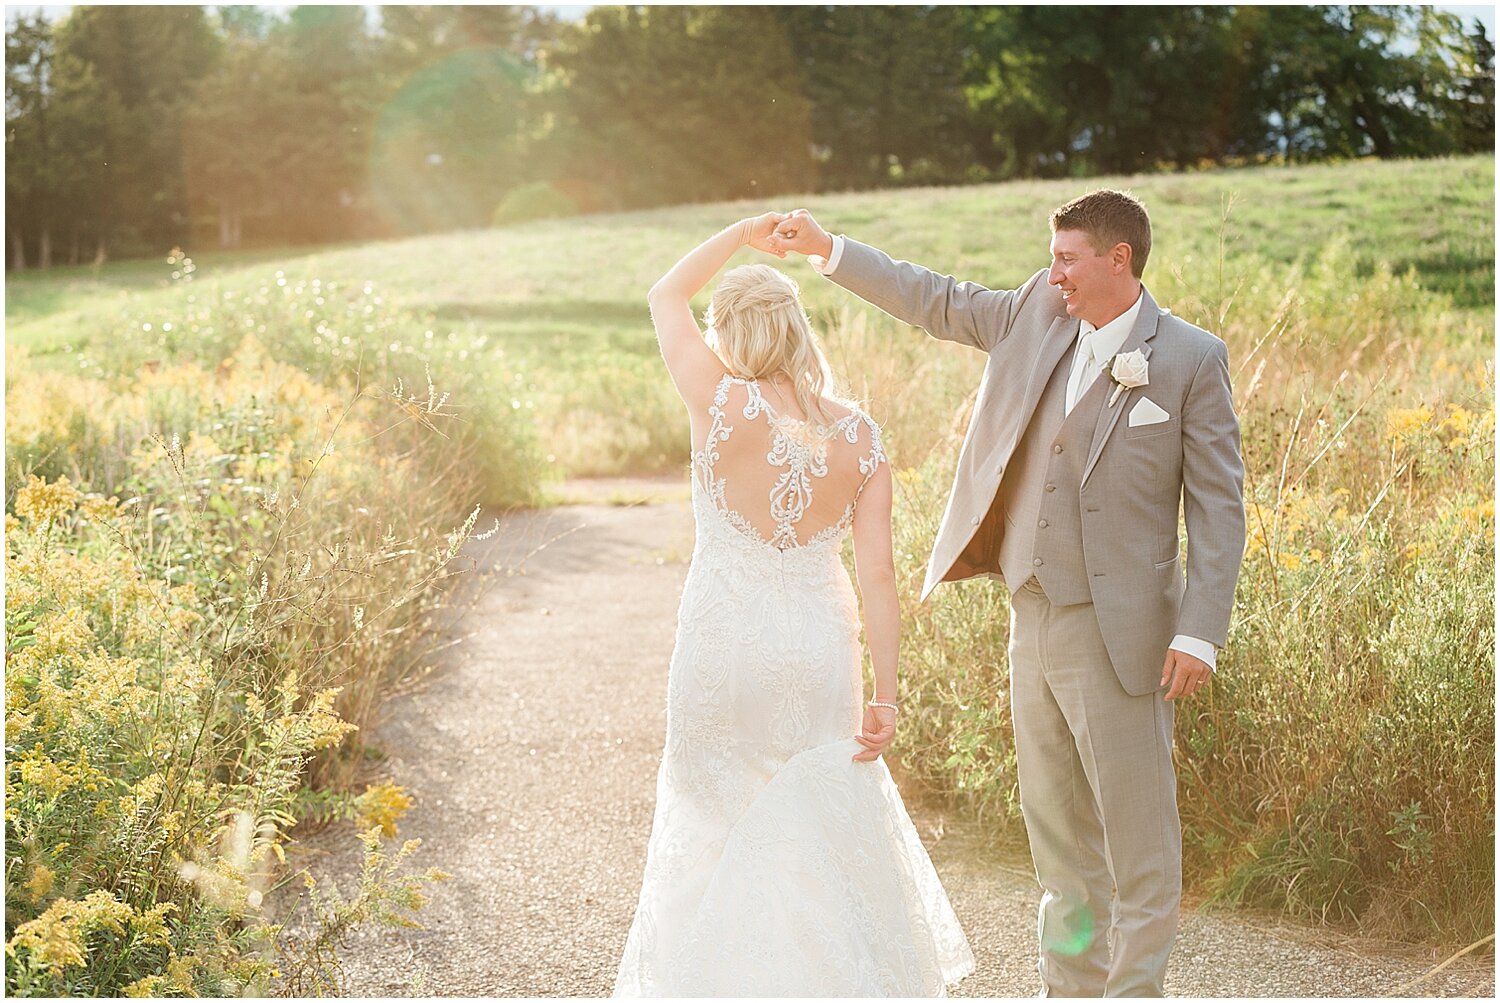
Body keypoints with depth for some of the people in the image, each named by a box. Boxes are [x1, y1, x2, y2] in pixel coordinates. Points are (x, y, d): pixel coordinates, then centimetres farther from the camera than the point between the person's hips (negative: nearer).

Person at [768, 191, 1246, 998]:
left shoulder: (1191, 358, -8)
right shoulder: (1035, 315, 7)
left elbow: (1217, 505, -8)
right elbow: (934, 302, 19)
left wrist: (1199, 634, -14)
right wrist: (827, 250, 17)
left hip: (1118, 631, -6)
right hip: (1032, 621, 6)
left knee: (1137, 837, 1)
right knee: (1056, 827, 16)